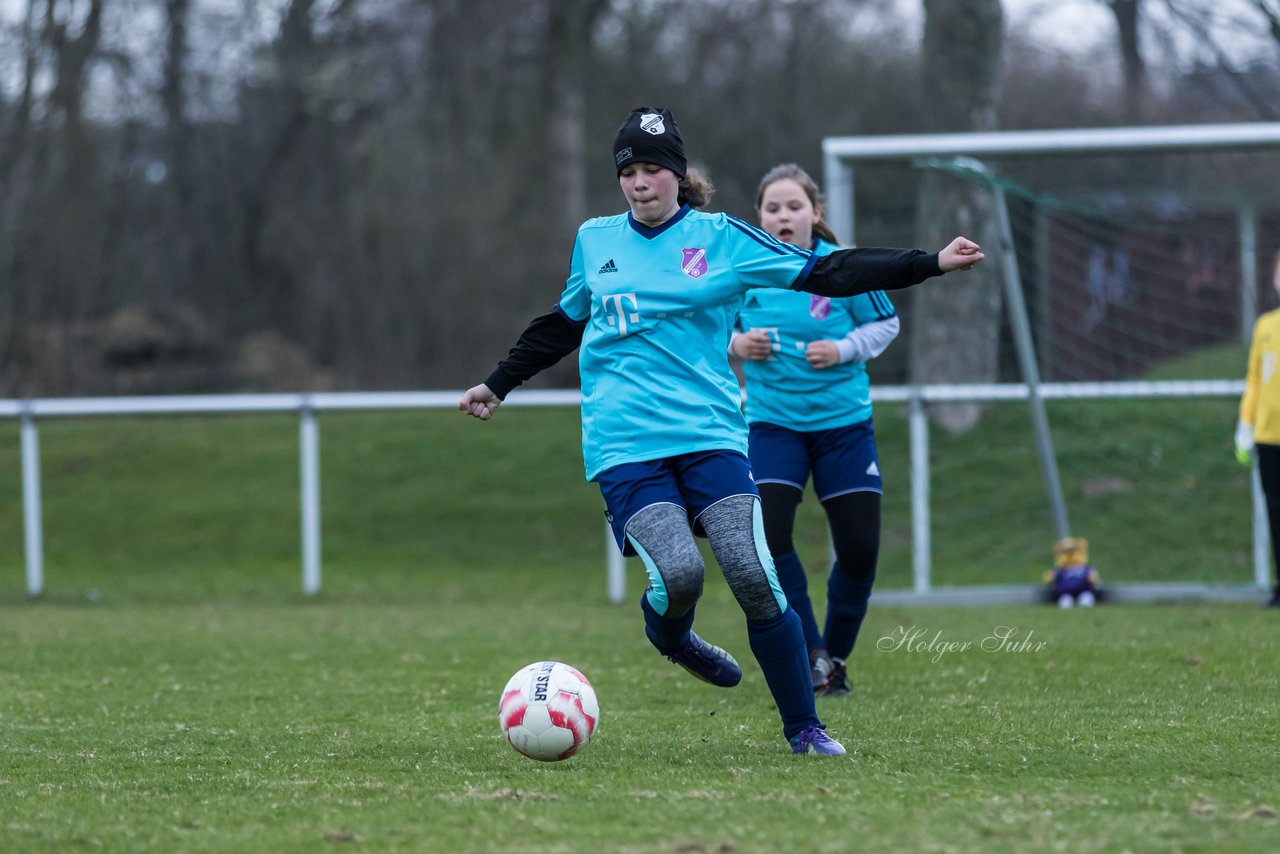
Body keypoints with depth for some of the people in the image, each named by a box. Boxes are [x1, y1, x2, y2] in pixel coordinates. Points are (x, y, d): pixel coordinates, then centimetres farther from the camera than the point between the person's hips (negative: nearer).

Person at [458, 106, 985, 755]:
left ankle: (803, 727, -2)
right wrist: (498, 385, 33)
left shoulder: (721, 239, 4)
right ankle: (668, 634, 17)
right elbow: (563, 323, 28)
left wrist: (930, 263, -8)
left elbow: (828, 273, 0)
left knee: (754, 574, -16)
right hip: (626, 445, 1)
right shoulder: (595, 240, 12)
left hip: (710, 434, -1)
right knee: (679, 571, -21)